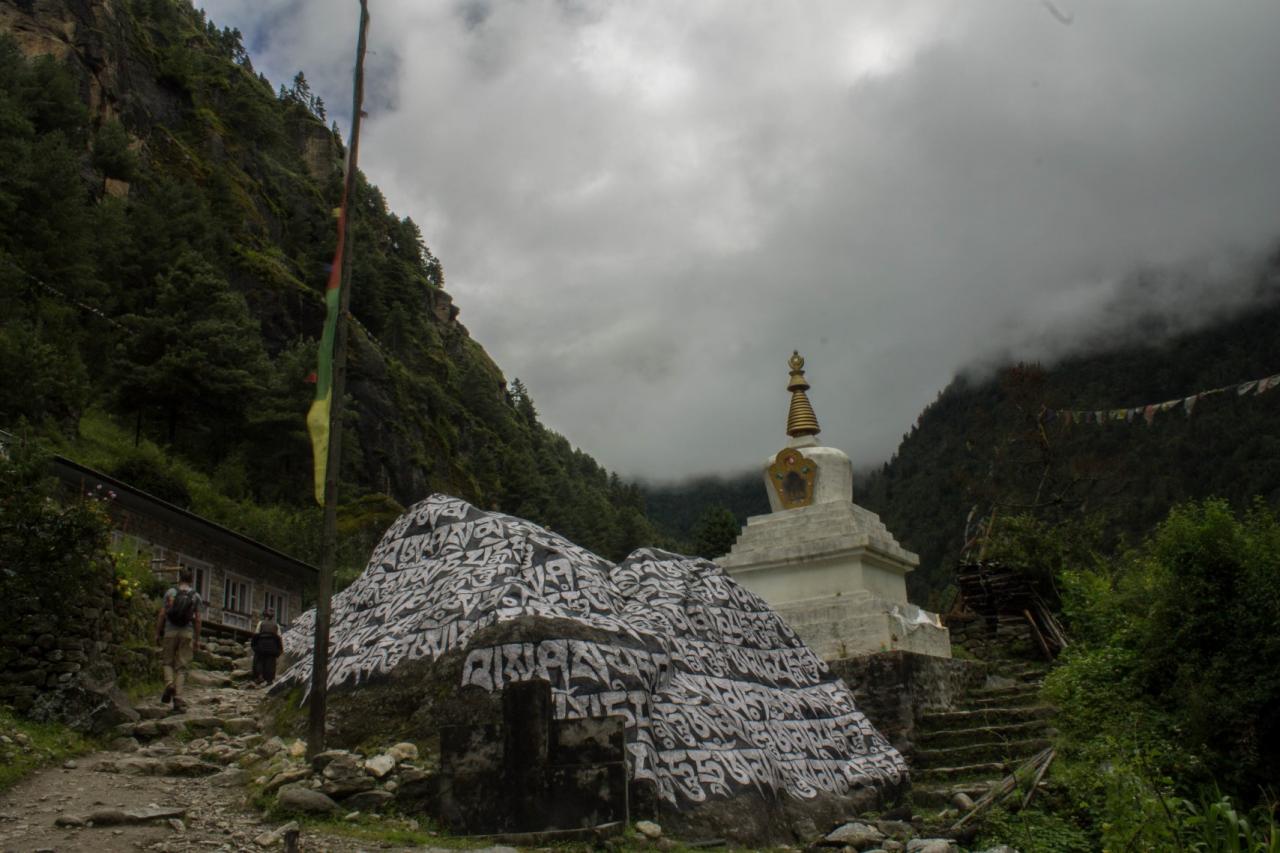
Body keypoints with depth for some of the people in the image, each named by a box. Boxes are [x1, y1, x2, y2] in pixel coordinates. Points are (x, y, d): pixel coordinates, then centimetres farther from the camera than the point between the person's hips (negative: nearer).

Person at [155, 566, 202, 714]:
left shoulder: (171, 592, 0)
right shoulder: (196, 596, 4)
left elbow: (162, 615, -1)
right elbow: (197, 620, 3)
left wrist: (157, 633, 6)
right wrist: (197, 639, 8)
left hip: (170, 632, -1)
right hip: (187, 633, 1)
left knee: (167, 661, 17)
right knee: (181, 667, 4)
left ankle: (169, 683, -11)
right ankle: (178, 699, -2)